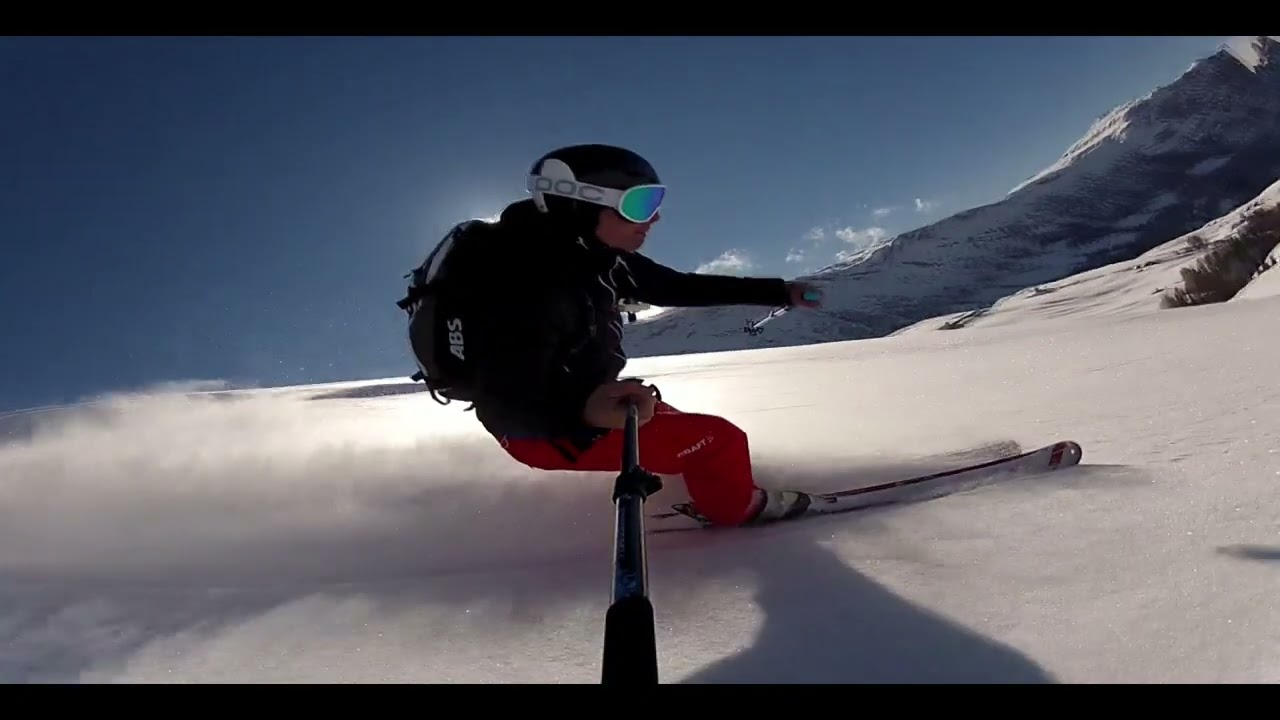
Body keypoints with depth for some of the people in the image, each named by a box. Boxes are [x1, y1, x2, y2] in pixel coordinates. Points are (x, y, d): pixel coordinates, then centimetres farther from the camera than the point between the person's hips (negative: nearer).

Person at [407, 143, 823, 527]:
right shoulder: (538, 283, -35)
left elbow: (676, 287, 2)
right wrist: (584, 410, -60)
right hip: (547, 429, -9)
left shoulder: (595, 256, -8)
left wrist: (780, 292, 1)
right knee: (719, 441, -7)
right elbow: (504, 400, -39)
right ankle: (735, 507, 21)